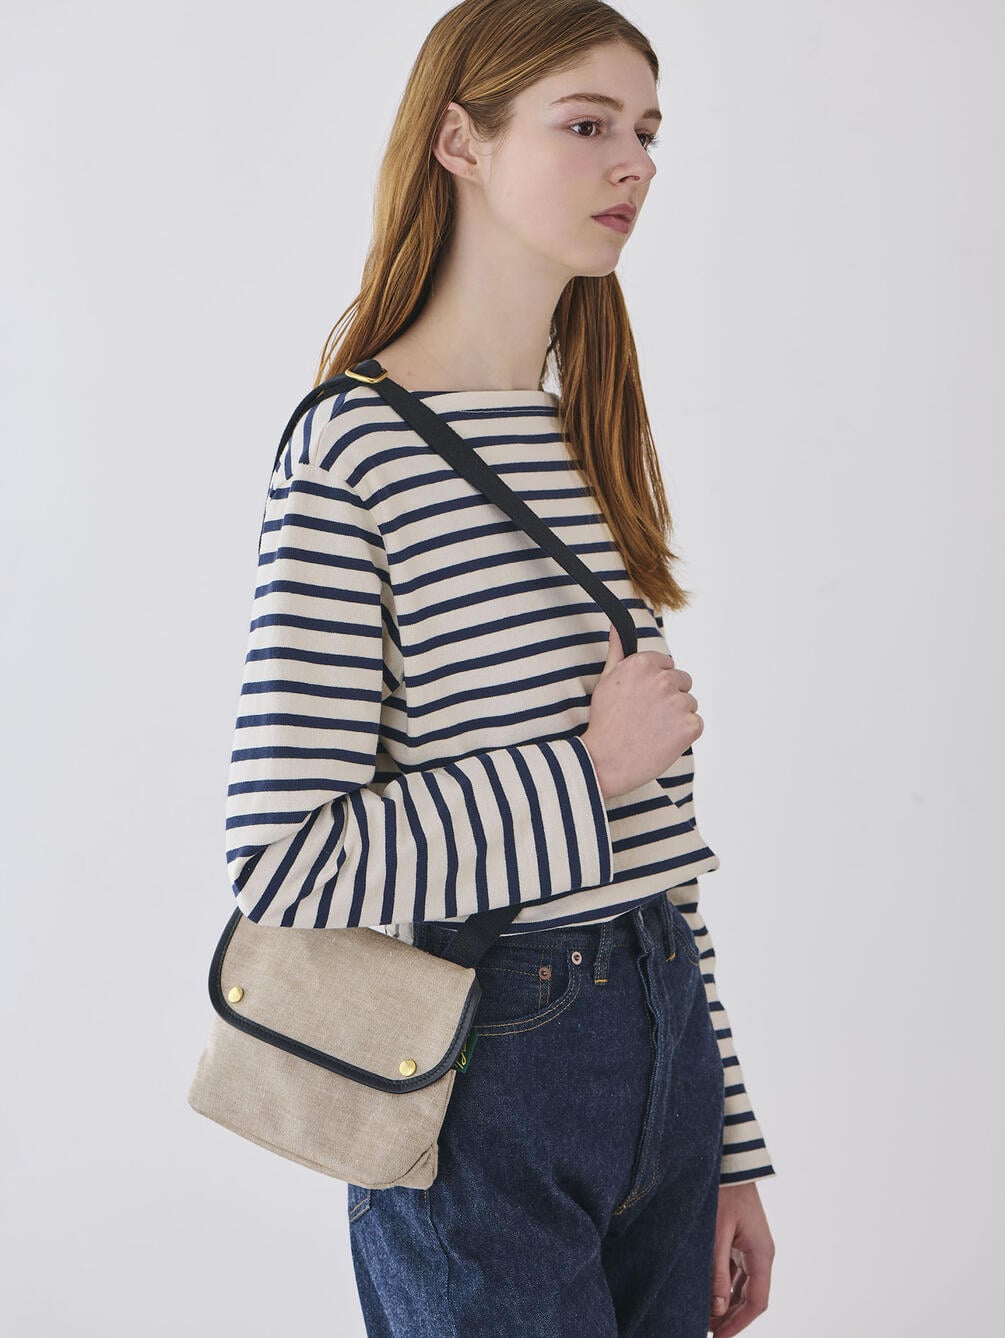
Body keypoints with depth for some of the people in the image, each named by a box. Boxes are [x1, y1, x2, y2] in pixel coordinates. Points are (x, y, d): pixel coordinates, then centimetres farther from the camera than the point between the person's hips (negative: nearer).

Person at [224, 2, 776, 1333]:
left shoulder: (594, 445, 9)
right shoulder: (353, 453, -13)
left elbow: (660, 826, 11)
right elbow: (283, 862, -19)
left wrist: (729, 1148, 12)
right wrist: (585, 770, -15)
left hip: (661, 1041, 7)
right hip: (488, 1083, -7)